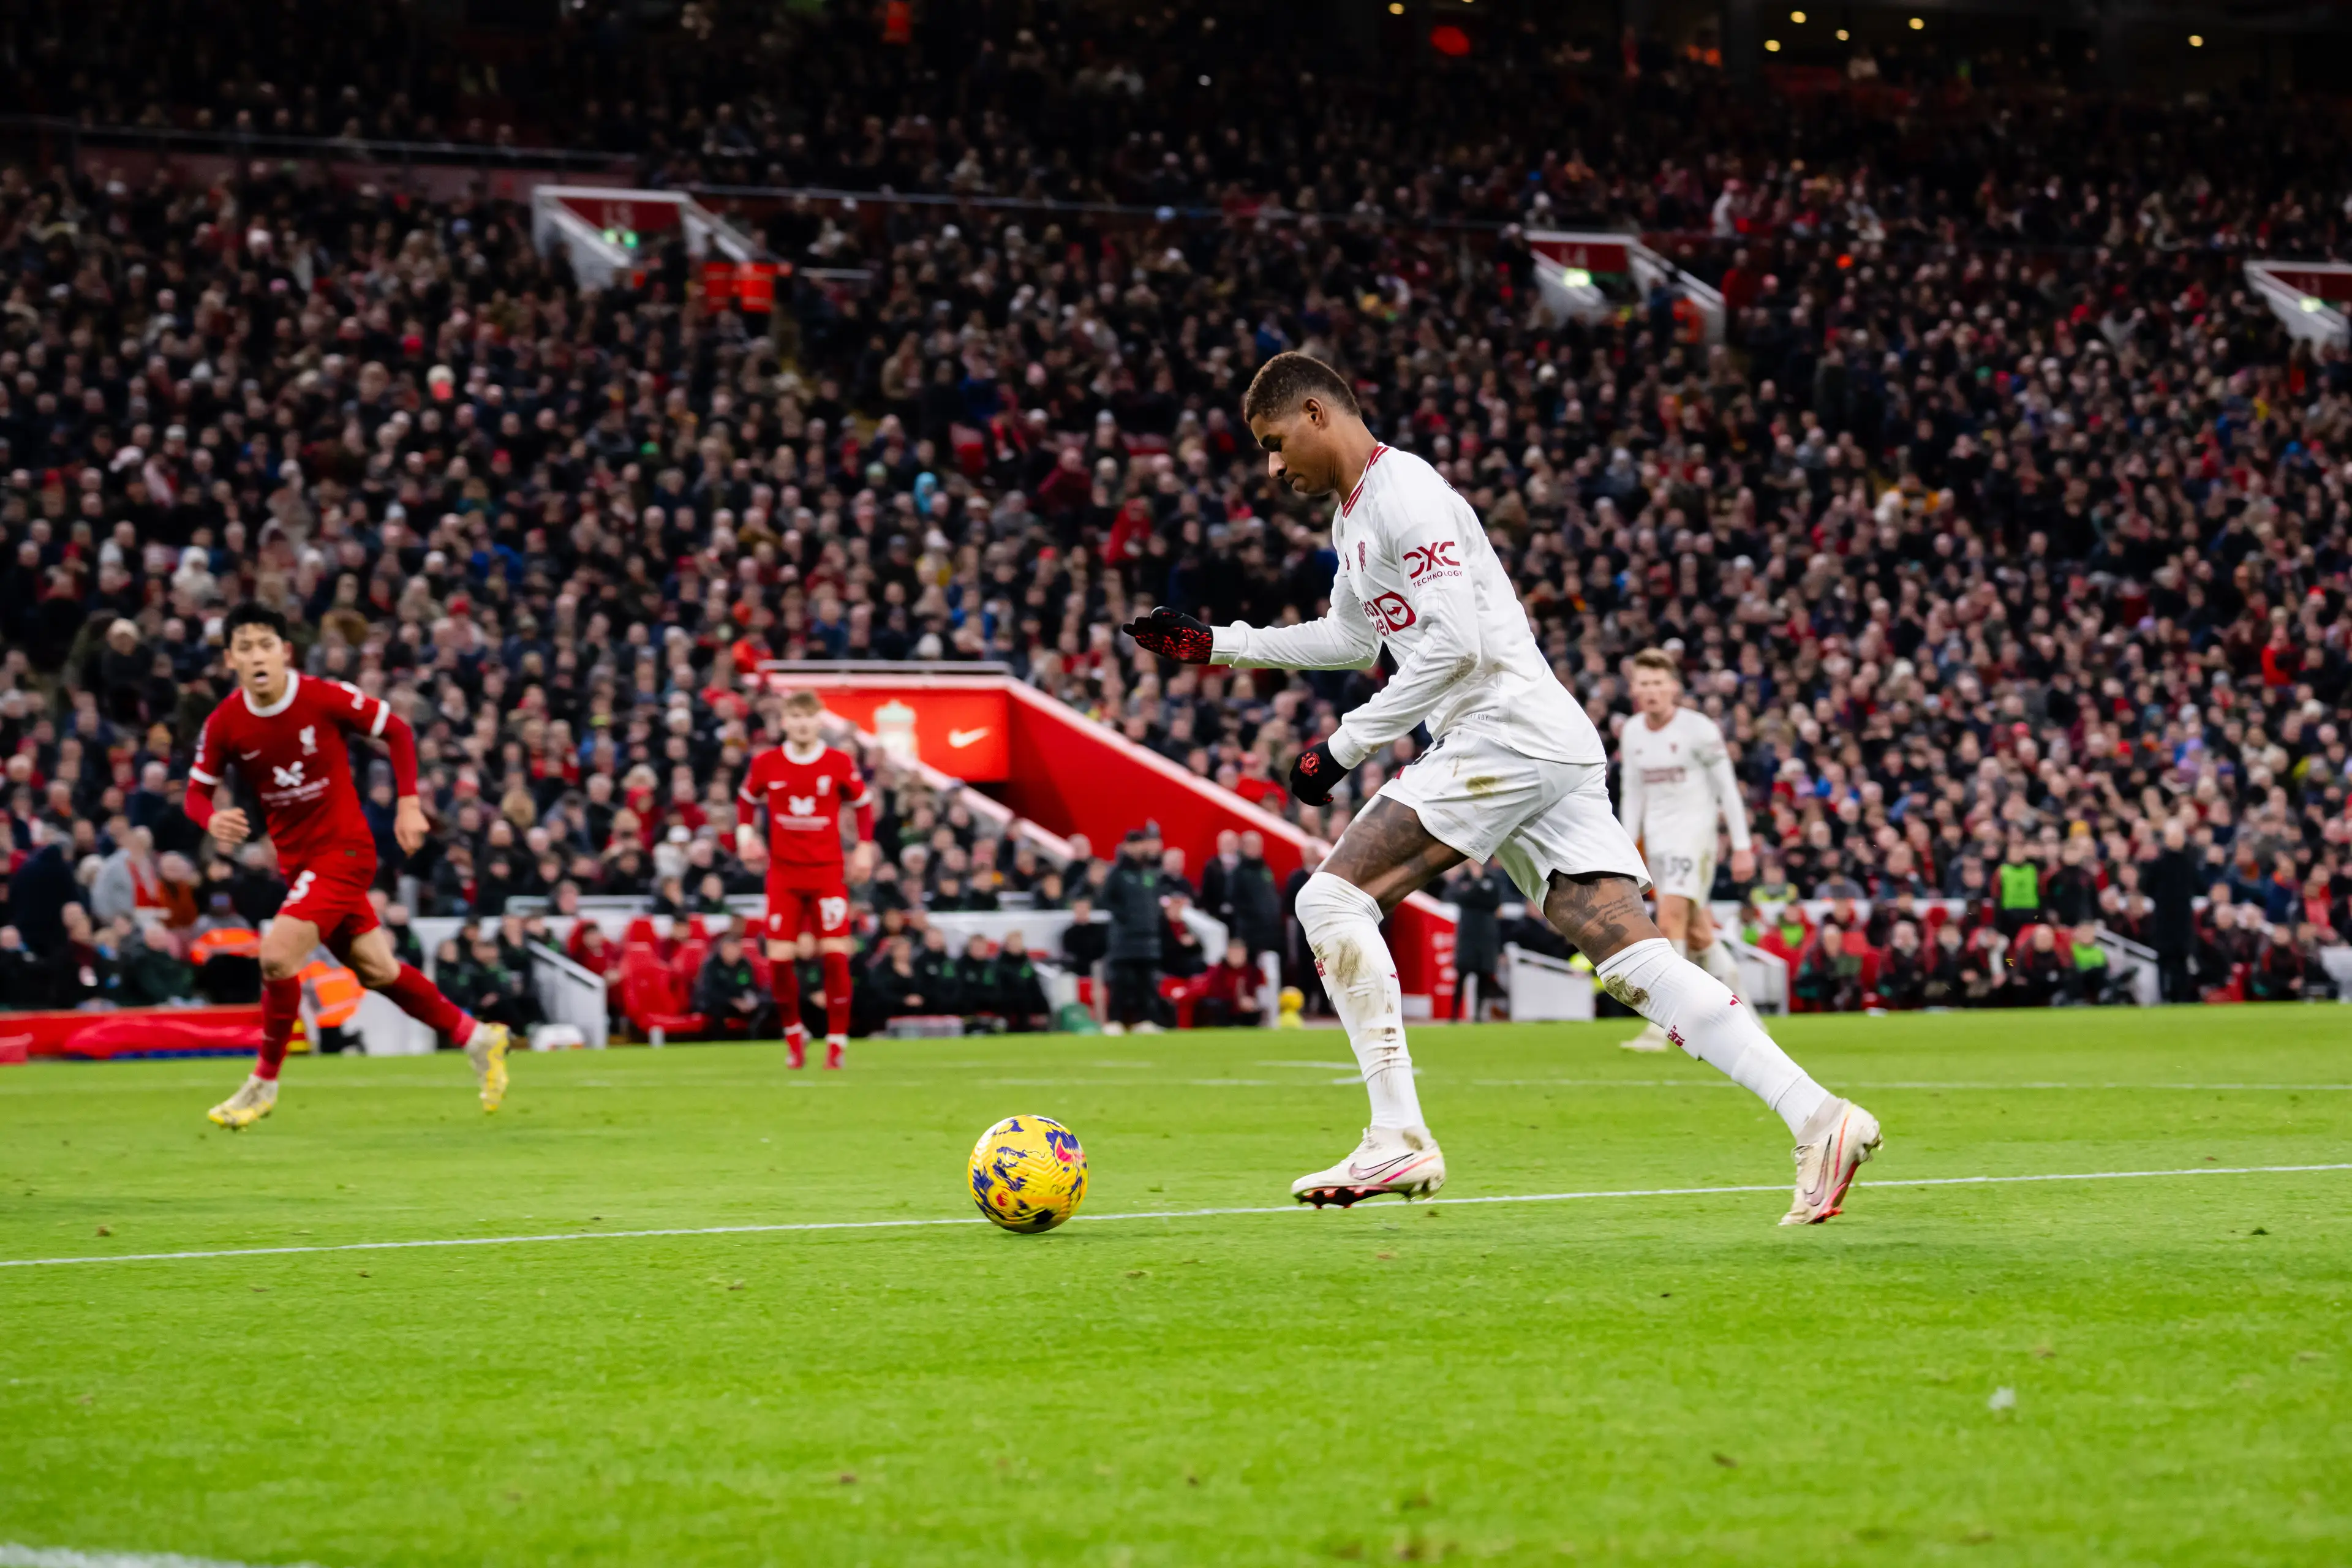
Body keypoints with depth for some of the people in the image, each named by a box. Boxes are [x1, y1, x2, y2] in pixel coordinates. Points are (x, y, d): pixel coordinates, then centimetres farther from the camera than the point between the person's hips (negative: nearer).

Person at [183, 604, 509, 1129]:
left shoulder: (325, 697, -17)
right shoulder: (225, 723, -7)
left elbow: (397, 730, -3)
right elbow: (196, 791, 4)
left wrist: (409, 804, -8)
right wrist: (213, 819, -19)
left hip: (343, 849, -5)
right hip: (296, 859, 5)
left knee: (278, 955, -20)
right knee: (375, 970, 12)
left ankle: (264, 1083, -2)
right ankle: (477, 1038, 31)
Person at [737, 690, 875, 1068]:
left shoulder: (840, 763, -3)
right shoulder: (766, 763, 0)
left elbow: (863, 803, 10)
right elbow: (747, 798, 17)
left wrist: (865, 846, 0)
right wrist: (744, 830, 0)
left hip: (827, 870, -1)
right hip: (783, 872, 1)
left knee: (835, 955, -9)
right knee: (779, 959, -5)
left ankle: (837, 1039, 2)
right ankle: (793, 1033, 18)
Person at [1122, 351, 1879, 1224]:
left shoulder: (1403, 493, -9)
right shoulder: (1354, 512, 23)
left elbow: (1455, 644, -18)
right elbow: (1354, 638, 39)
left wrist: (1343, 747, -13)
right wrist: (1214, 646, 35)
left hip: (1507, 733, -10)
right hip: (1553, 751, 10)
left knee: (1332, 897, -8)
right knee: (1633, 960, -2)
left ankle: (1398, 1139, -12)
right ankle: (1816, 1116, -13)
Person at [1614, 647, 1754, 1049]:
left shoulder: (1698, 729, -10)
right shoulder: (1632, 733, 6)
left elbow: (1727, 789, -6)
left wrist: (1742, 846, -6)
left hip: (1694, 827, -6)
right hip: (1656, 835, 6)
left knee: (1672, 917, -19)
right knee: (1695, 930, 7)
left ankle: (1660, 1026, -23)